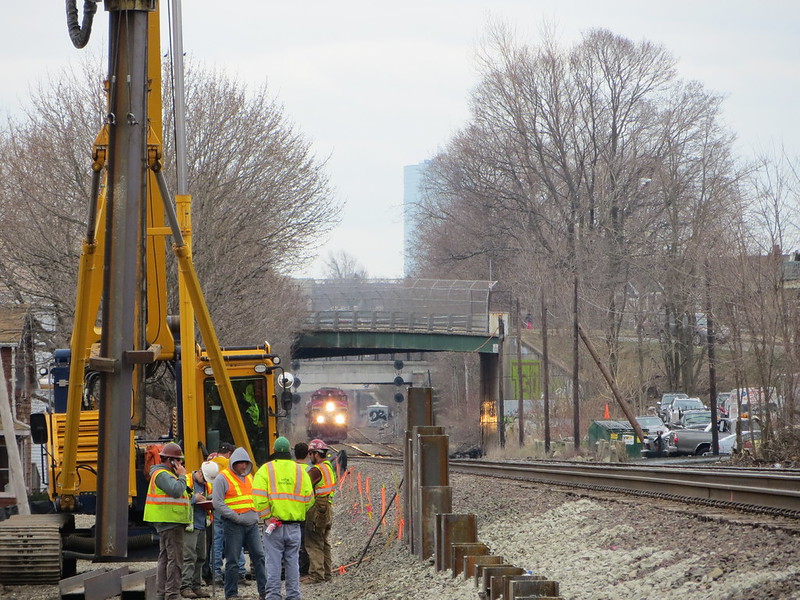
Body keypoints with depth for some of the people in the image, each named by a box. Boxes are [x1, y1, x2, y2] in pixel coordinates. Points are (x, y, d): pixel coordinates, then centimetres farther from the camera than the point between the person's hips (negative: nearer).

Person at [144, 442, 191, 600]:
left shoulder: (165, 474, 20)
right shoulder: (162, 474, -14)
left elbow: (176, 492, 23)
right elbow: (176, 491, -27)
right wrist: (181, 476, -14)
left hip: (165, 522, 11)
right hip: (170, 522, -11)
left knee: (164, 558, 13)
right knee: (175, 558, -11)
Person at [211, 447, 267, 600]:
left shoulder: (249, 477, 17)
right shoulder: (223, 478, -5)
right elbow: (218, 503, -11)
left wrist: (256, 515, 10)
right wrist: (236, 517, -14)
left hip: (252, 524, 6)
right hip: (234, 525, -6)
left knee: (259, 556, 2)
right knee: (233, 561, -1)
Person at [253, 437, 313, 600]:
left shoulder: (266, 469, -4)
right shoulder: (300, 470, 6)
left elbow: (259, 497, -15)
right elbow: (309, 498, 3)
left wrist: (266, 517, -11)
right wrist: (298, 513, 11)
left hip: (272, 524, -2)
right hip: (294, 525, 3)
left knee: (273, 563, 1)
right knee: (293, 562, 10)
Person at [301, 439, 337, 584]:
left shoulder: (316, 470, -16)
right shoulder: (329, 467, 15)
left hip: (317, 509, -10)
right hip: (328, 509, 10)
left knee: (314, 544, -6)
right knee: (324, 543, 16)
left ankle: (316, 574, -7)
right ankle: (326, 573, 20)